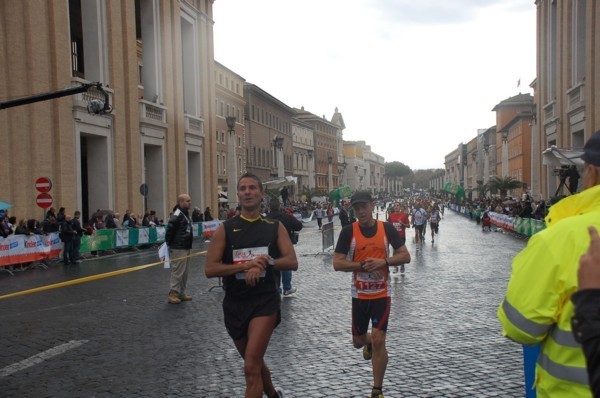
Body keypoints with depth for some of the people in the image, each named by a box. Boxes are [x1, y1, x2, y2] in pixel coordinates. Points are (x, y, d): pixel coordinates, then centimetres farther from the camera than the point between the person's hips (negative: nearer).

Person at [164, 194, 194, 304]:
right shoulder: (177, 215, -17)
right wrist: (169, 244, -14)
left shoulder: (185, 214, 15)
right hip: (178, 249, -10)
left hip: (186, 248, 10)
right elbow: (170, 231, -20)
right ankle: (172, 294, 3)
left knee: (185, 272, 14)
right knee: (177, 272, -5)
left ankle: (181, 293, 23)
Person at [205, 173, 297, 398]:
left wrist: (266, 262, -23)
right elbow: (210, 269, -9)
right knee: (254, 363, 21)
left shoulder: (275, 227, 1)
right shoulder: (225, 229, -1)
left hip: (265, 301, -2)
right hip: (235, 303, 3)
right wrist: (245, 265, -22)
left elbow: (292, 262, -6)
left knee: (251, 366, -15)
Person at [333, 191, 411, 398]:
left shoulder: (387, 228, -6)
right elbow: (337, 264, -11)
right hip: (359, 294, 1)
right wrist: (362, 265, -23)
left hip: (382, 293, -1)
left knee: (378, 341, -8)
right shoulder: (348, 231, -8)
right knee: (358, 341, 13)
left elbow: (405, 256, -4)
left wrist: (383, 261, -20)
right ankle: (368, 342, 52)